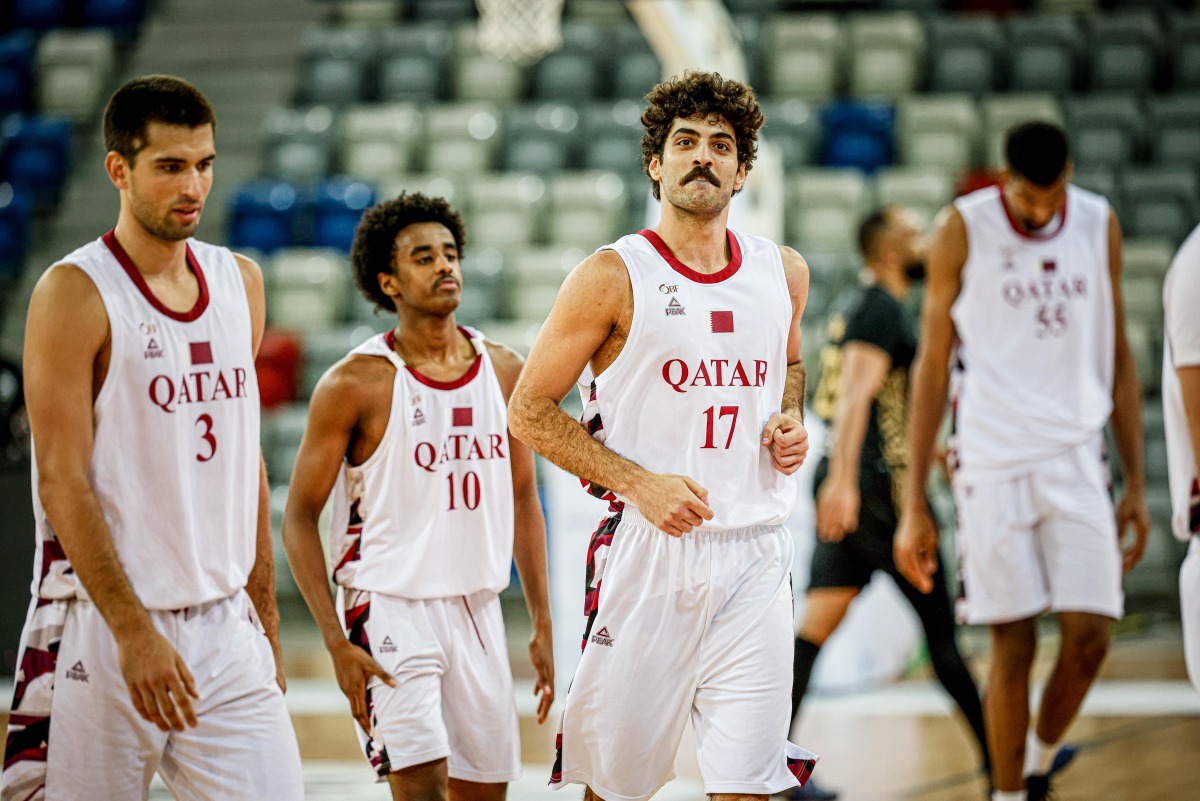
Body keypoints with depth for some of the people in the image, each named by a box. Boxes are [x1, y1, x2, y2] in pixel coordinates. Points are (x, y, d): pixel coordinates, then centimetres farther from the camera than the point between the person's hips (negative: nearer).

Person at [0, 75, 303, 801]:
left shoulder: (240, 282, 11)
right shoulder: (75, 293, -8)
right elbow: (62, 482, -13)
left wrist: (265, 617, 16)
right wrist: (133, 631, -19)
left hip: (224, 627, 5)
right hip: (105, 628, -5)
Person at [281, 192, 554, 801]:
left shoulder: (503, 371, 6)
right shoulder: (357, 384, -9)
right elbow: (299, 516, -6)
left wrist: (542, 626, 10)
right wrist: (336, 642, -14)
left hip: (478, 609, 6)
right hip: (390, 608, -5)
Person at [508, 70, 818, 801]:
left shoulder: (784, 273, 9)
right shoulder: (613, 277, -5)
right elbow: (529, 410, -2)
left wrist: (791, 422, 7)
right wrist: (638, 482, -12)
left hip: (755, 556, 3)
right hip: (649, 550, -3)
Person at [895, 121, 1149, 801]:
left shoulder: (1099, 225, 6)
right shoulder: (965, 230, -4)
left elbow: (1118, 357, 13)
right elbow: (932, 367, 0)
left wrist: (1137, 485, 10)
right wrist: (915, 504, -3)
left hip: (1079, 459, 3)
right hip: (993, 463, -3)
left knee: (1089, 641, -5)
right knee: (1014, 647, -3)